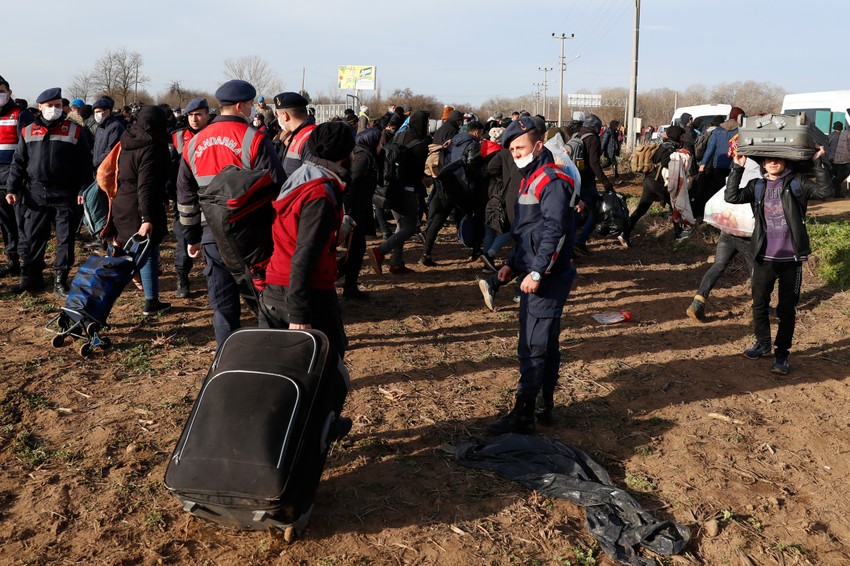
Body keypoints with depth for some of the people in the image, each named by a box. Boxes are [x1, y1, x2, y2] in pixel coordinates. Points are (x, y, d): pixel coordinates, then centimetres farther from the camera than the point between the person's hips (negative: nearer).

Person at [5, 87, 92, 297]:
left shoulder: (74, 131, 2)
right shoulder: (28, 132, 8)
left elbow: (85, 163, 0)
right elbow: (18, 162, 9)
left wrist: (83, 190, -8)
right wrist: (12, 188, 1)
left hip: (65, 195, -2)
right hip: (35, 194, 2)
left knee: (65, 239, 2)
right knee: (31, 238, 6)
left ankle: (60, 281, 12)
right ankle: (31, 278, 19)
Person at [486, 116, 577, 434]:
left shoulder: (552, 181, -14)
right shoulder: (530, 179, 17)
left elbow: (554, 232, -22)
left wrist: (537, 273, -24)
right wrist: (512, 266, 14)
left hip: (547, 280, -10)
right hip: (533, 277, 10)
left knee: (533, 348, -6)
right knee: (545, 344, 16)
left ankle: (523, 416, 1)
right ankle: (545, 407, 27)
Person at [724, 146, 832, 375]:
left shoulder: (797, 182, 0)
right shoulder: (757, 186, 5)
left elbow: (824, 191, -14)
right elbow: (732, 197, -8)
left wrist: (819, 162, -18)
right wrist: (737, 168, -13)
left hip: (791, 258, -2)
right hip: (764, 257, 2)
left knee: (787, 309, 5)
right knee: (759, 305, 13)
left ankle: (781, 354, 16)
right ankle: (763, 343, 34)